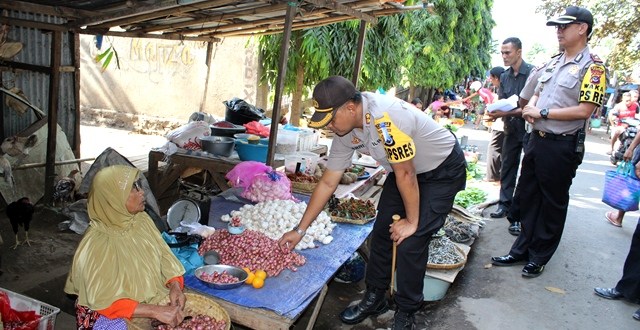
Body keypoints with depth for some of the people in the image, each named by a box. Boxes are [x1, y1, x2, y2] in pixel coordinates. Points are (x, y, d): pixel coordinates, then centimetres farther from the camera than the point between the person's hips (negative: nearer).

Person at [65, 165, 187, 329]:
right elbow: (105, 302, -21)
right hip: (114, 315, -5)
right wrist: (156, 311, -28)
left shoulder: (142, 219, -4)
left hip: (155, 298, 6)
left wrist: (175, 286, -16)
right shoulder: (97, 244, -21)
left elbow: (164, 258, 2)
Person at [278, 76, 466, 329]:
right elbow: (328, 183, -4)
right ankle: (374, 299, 23)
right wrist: (299, 230, -2)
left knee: (410, 242, -12)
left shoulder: (386, 118, -38)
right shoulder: (344, 131, -12)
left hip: (444, 169, -7)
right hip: (406, 169, 7)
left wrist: (412, 221, -15)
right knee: (382, 230, 4)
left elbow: (405, 174, -28)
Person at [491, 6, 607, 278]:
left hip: (562, 146, -8)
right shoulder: (553, 62, 12)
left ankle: (539, 257, 21)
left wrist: (543, 113, -18)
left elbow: (584, 110, -20)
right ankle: (522, 250, 27)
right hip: (537, 140, 8)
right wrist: (530, 108, -3)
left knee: (553, 203, 7)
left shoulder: (592, 67, -11)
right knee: (527, 196, 14)